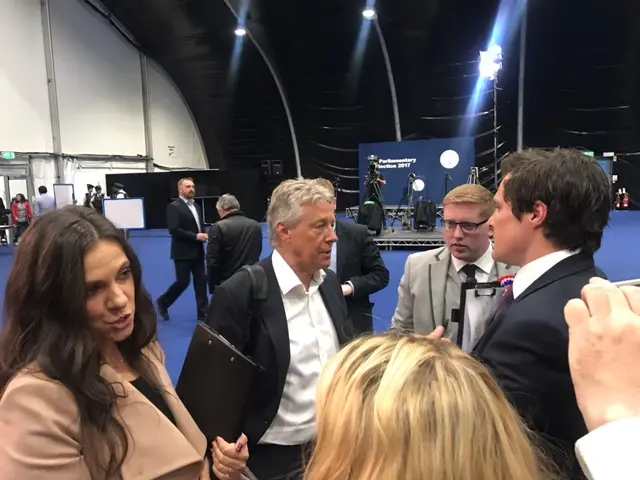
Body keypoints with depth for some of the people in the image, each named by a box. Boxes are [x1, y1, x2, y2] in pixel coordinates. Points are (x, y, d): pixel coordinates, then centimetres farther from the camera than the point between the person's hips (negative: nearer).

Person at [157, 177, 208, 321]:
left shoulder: (196, 206, 15)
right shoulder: (174, 206, -9)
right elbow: (174, 230, -19)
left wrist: (203, 235, -1)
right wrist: (195, 236, -21)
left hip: (197, 251, 7)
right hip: (183, 252, -7)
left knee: (201, 281, 5)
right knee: (183, 282, -3)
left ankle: (203, 312, 12)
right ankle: (163, 302, 21)